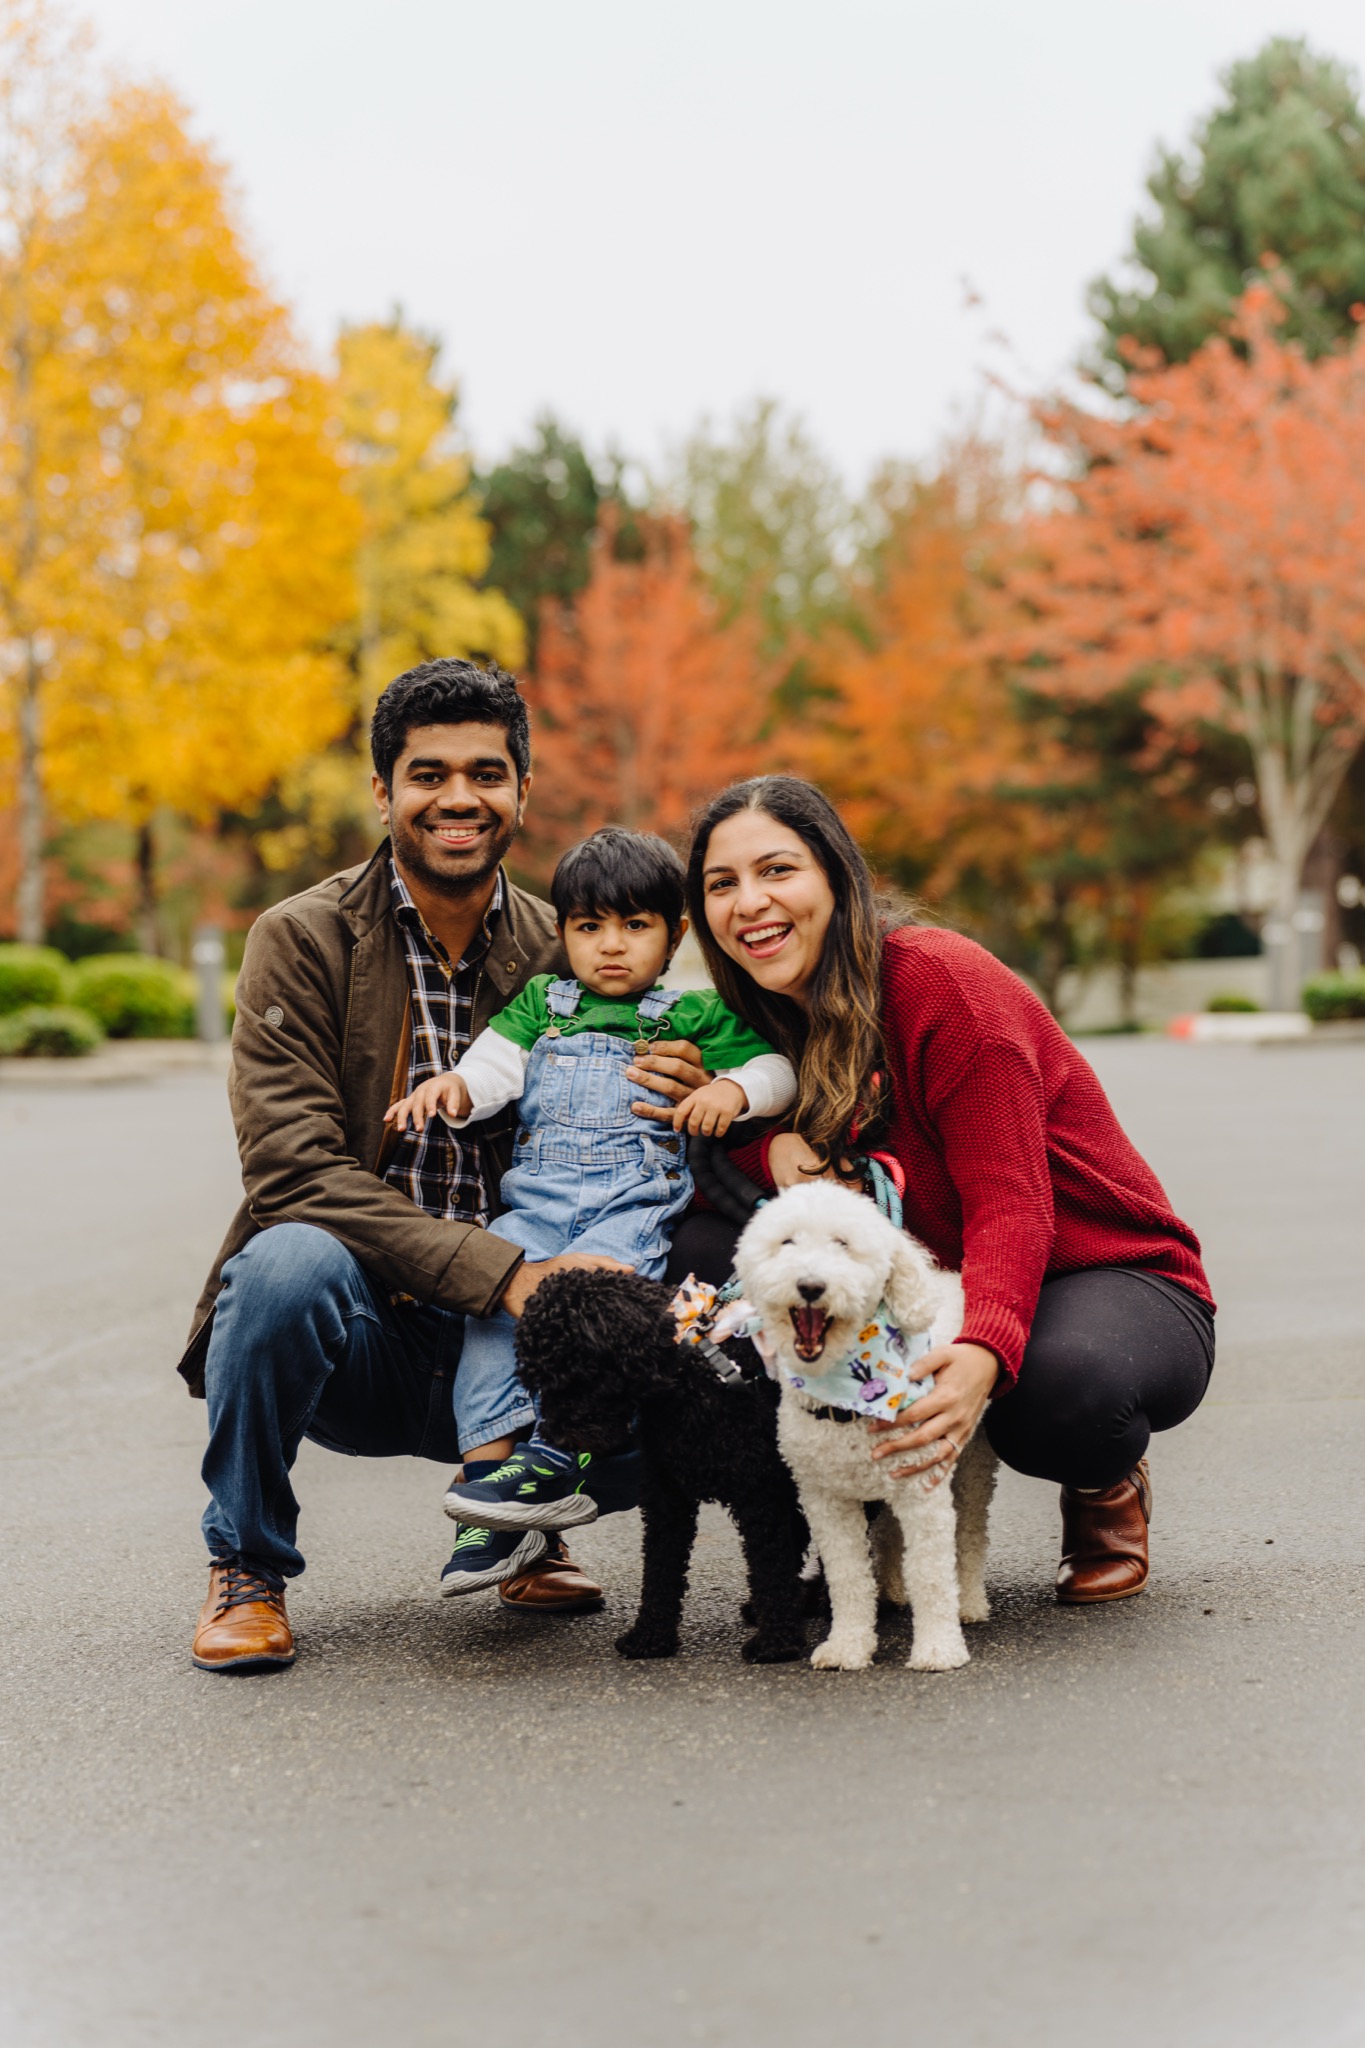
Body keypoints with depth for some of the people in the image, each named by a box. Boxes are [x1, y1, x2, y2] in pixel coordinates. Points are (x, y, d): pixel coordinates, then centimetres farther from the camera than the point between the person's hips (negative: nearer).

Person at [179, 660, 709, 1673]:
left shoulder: (563, 952, 6)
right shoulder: (303, 940, -5)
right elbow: (292, 1169, -17)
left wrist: (680, 1115, -15)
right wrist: (498, 1270, -27)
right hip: (354, 1332, -2)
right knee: (292, 1262, -36)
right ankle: (247, 1566, -8)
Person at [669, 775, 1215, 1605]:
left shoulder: (943, 981, -20)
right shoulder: (775, 1010, 1)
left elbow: (1009, 1209, -27)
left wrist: (981, 1355, -46)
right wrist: (765, 1148, -23)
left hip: (1116, 1279, -5)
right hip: (934, 1285, 6)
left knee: (1061, 1382, -42)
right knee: (701, 1244, -14)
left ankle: (1107, 1489, -1)